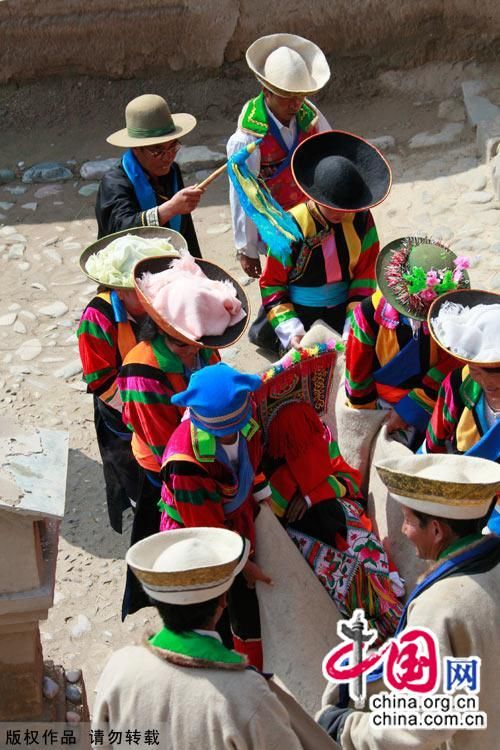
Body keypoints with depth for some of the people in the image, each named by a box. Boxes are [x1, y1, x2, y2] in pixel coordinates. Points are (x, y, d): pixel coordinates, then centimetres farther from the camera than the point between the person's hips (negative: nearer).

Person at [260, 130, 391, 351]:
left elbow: (366, 273, 0)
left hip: (343, 311, 3)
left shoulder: (361, 219, -10)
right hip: (301, 315, -3)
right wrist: (290, 330, -20)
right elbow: (271, 283, -10)